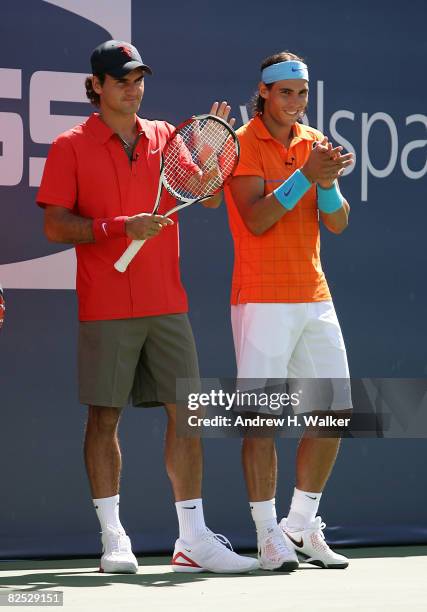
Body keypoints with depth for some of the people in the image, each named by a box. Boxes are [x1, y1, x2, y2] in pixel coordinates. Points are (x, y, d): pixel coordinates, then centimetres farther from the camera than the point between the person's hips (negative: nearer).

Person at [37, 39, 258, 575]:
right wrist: (120, 227, -17)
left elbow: (209, 195, 12)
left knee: (185, 411, 1)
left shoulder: (165, 137, 12)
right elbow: (55, 226, -6)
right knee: (104, 416, -1)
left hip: (166, 304, 4)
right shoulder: (71, 146, 0)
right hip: (105, 307, -4)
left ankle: (193, 540, 5)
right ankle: (113, 540, 7)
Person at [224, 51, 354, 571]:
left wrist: (328, 183, -11)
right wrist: (305, 175, -21)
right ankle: (268, 534, 0)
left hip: (314, 298, 6)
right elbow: (256, 220, -15)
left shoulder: (314, 142, 12)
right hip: (262, 300, -6)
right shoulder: (242, 144, -4)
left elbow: (338, 224, 7)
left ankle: (302, 526, 17)